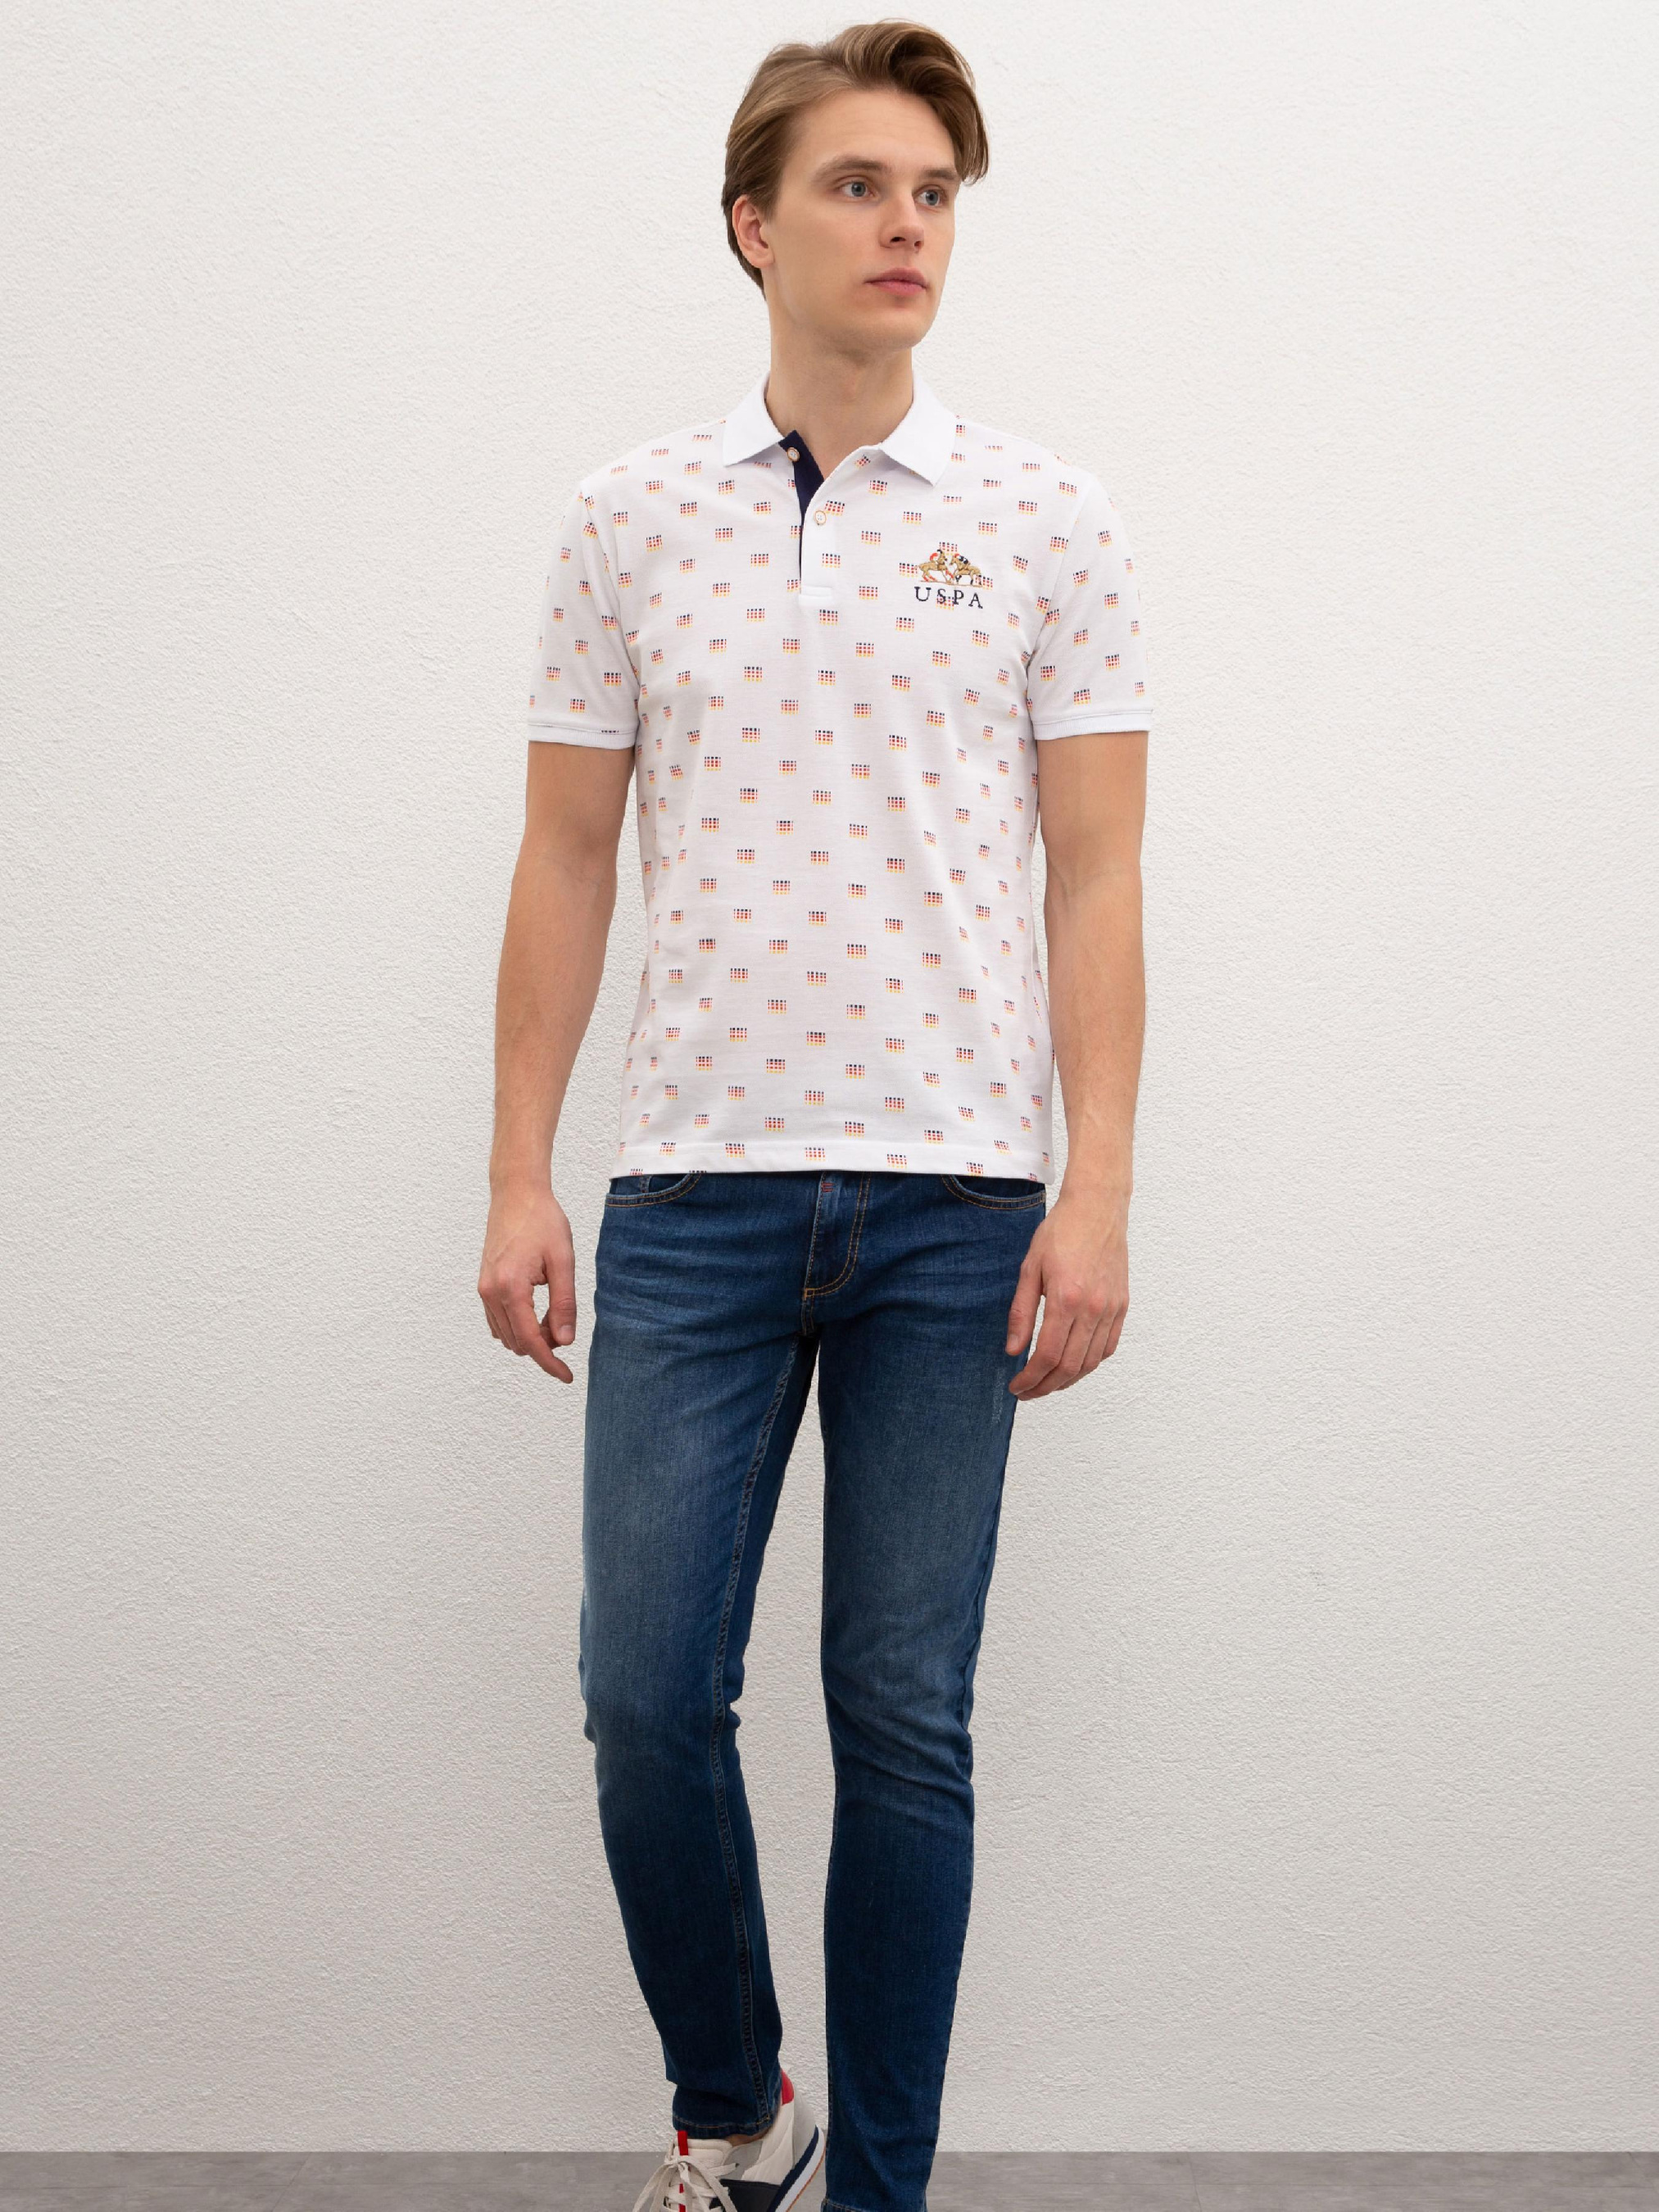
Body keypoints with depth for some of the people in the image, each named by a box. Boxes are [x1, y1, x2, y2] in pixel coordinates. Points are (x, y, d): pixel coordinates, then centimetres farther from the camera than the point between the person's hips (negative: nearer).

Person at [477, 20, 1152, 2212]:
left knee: (907, 1719, 4)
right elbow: (568, 860, 8)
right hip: (694, 1194, 1)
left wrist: (1096, 1192, -9)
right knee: (648, 1692, -1)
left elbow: (1096, 876, 0)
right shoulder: (630, 519, 7)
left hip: (955, 1202, -1)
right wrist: (520, 1174, 2)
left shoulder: (1044, 516, 2)